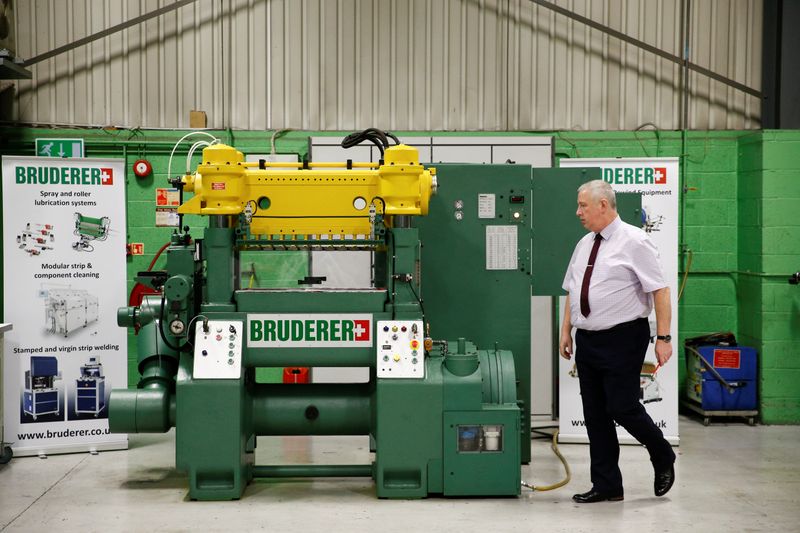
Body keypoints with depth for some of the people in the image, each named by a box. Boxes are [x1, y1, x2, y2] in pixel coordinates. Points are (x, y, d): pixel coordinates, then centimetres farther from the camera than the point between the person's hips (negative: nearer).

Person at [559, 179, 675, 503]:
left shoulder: (633, 242, -9)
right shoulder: (584, 245, 13)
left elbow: (659, 290, -13)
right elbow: (572, 292, 20)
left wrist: (663, 338, -17)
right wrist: (566, 331, 14)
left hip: (622, 340, -7)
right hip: (587, 341, 7)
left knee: (622, 408, -8)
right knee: (595, 416, 8)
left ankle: (663, 458, 20)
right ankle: (606, 486, 17)